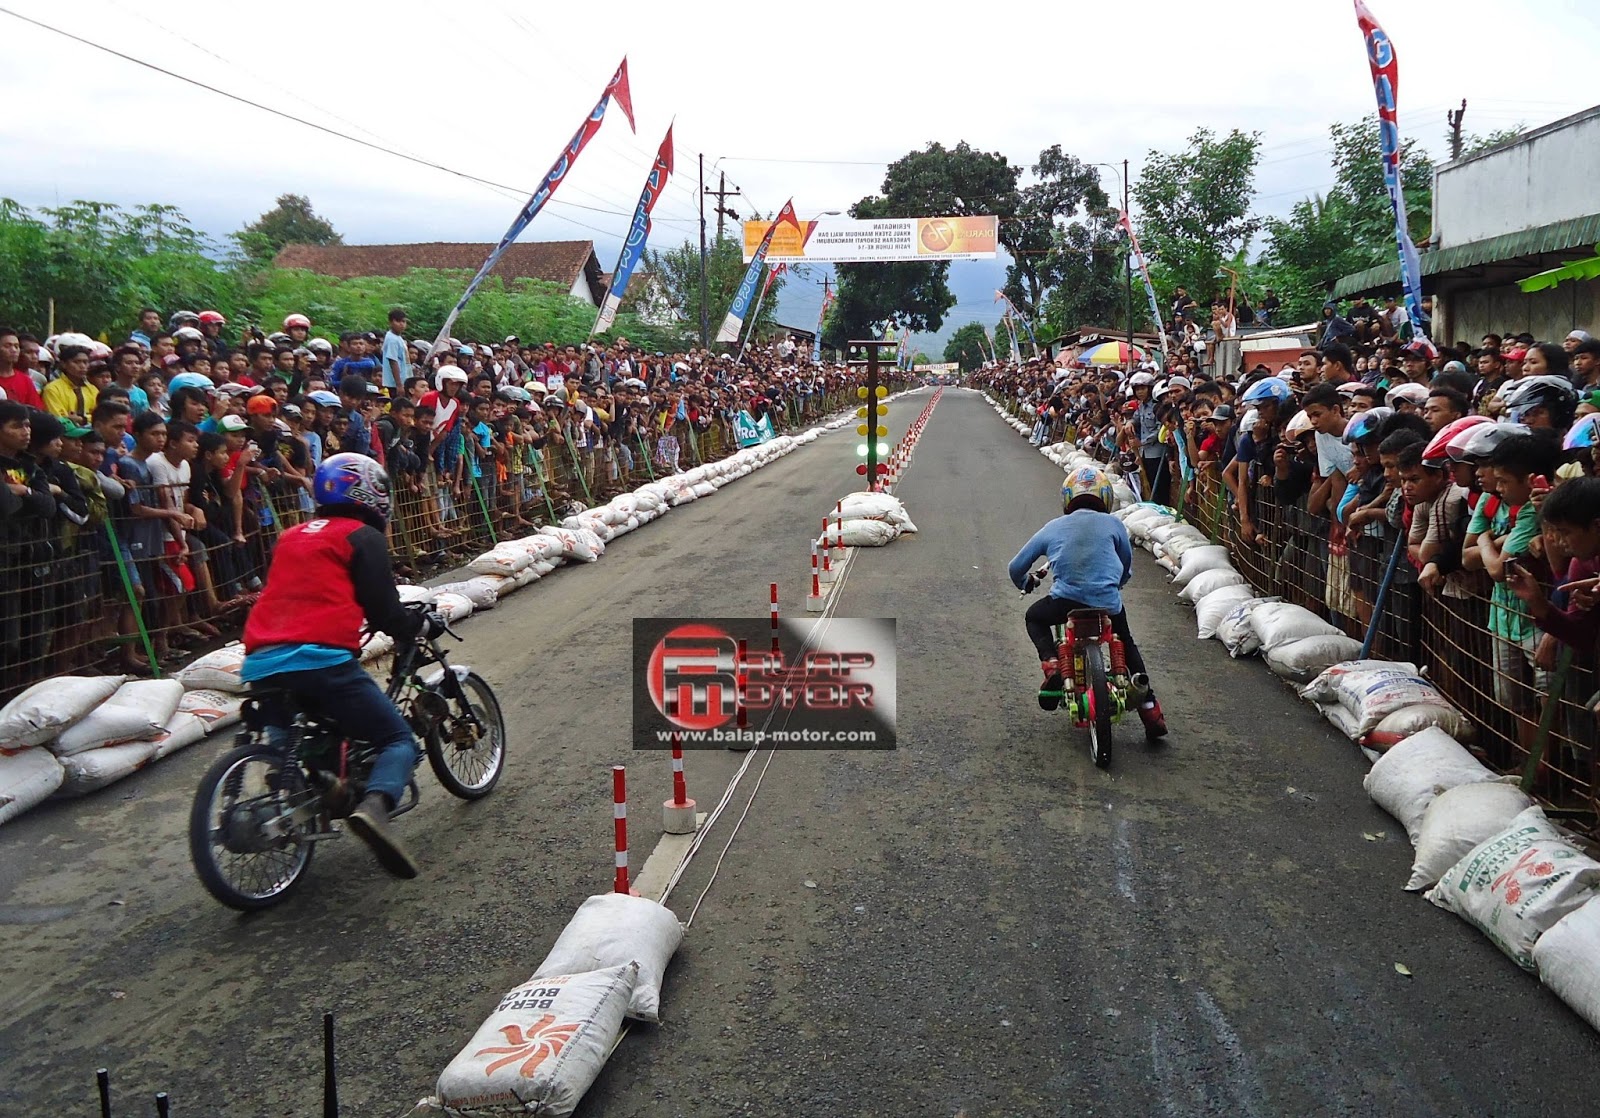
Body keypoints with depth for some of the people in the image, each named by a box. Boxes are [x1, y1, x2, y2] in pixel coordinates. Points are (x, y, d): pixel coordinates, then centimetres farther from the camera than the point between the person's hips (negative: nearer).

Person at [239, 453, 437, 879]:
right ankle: (374, 807, -27)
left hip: (261, 663, 7)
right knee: (399, 741, 0)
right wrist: (422, 625, 18)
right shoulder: (362, 536, 5)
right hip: (321, 660, -7)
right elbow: (384, 611, 0)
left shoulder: (291, 536, 25)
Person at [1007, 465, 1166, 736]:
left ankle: (1052, 665, 6)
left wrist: (1025, 583, 43)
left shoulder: (1052, 528, 15)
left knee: (1034, 617, 31)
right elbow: (1127, 568, 26)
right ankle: (1149, 709, 26)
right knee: (1126, 644, 31)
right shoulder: (1113, 524, 14)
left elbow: (1016, 568, 21)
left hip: (1066, 600, -1)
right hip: (1108, 603, 1)